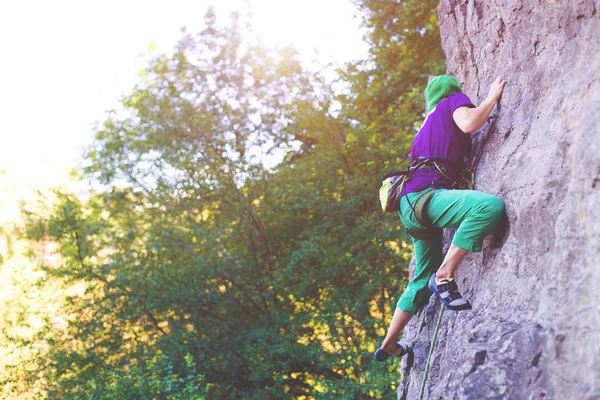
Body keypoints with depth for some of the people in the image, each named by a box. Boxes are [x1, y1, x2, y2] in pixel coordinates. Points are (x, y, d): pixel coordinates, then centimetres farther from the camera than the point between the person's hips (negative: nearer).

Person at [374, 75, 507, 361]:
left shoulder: (431, 119, 32)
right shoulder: (454, 99, 10)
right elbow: (468, 123, -12)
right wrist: (493, 96, 3)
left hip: (410, 207, 10)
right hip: (423, 194, -9)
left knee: (424, 279, 19)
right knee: (490, 206, -31)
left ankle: (388, 345, 26)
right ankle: (445, 276, -27)